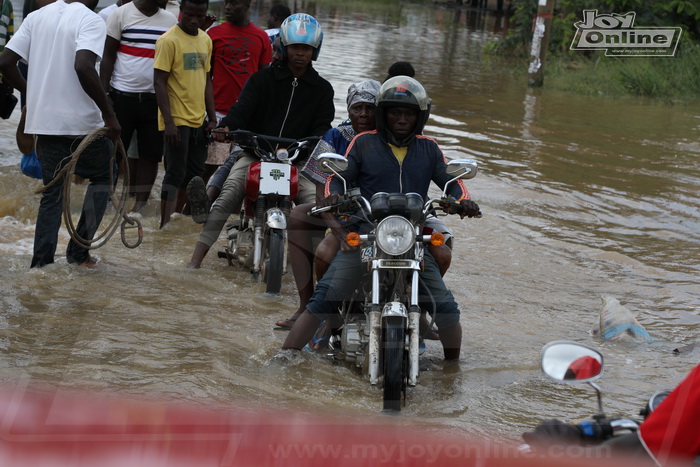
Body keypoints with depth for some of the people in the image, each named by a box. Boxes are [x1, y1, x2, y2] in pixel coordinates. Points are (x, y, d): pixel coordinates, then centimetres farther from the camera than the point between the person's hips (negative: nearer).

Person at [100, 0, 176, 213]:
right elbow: (108, 57, -2)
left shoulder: (170, 21, 6)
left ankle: (141, 204, 11)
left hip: (154, 99, 3)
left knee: (151, 155, 3)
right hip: (123, 96, -3)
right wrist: (104, 94, -8)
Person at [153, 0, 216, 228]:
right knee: (175, 174, -6)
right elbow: (159, 82, -13)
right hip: (177, 121, -7)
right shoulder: (169, 40, -12)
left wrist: (212, 118, 13)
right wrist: (169, 122, -19)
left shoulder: (205, 40, 11)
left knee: (194, 174, 12)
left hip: (199, 120, 7)